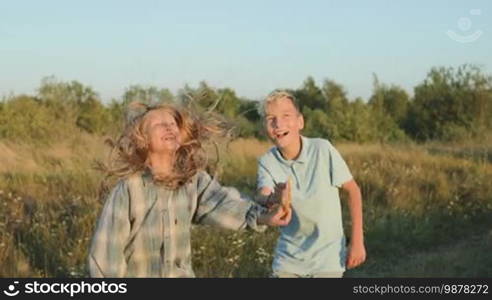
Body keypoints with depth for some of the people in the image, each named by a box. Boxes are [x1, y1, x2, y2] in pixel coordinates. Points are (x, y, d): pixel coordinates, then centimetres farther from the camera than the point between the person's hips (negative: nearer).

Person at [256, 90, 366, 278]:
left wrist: (357, 241, -7)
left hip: (327, 259, -2)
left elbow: (353, 190, -6)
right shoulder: (267, 162, -10)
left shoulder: (322, 150, -16)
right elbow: (262, 199, -25)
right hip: (288, 259, 2)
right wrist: (269, 200, -49)